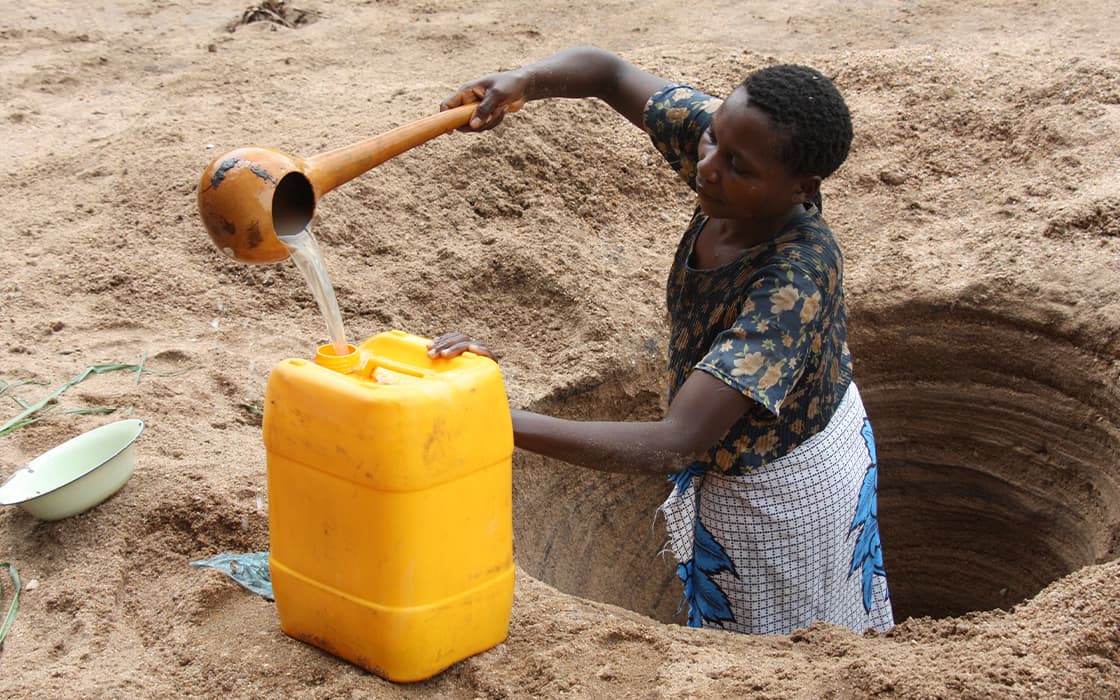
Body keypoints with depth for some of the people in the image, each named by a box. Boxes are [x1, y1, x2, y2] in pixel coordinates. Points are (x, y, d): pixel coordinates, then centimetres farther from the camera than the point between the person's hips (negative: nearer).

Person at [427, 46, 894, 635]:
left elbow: (672, 446, -46)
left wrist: (505, 422, -54)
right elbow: (605, 70, -10)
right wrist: (523, 82, -33)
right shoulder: (733, 141, -22)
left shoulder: (794, 282, -42)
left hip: (783, 496, -7)